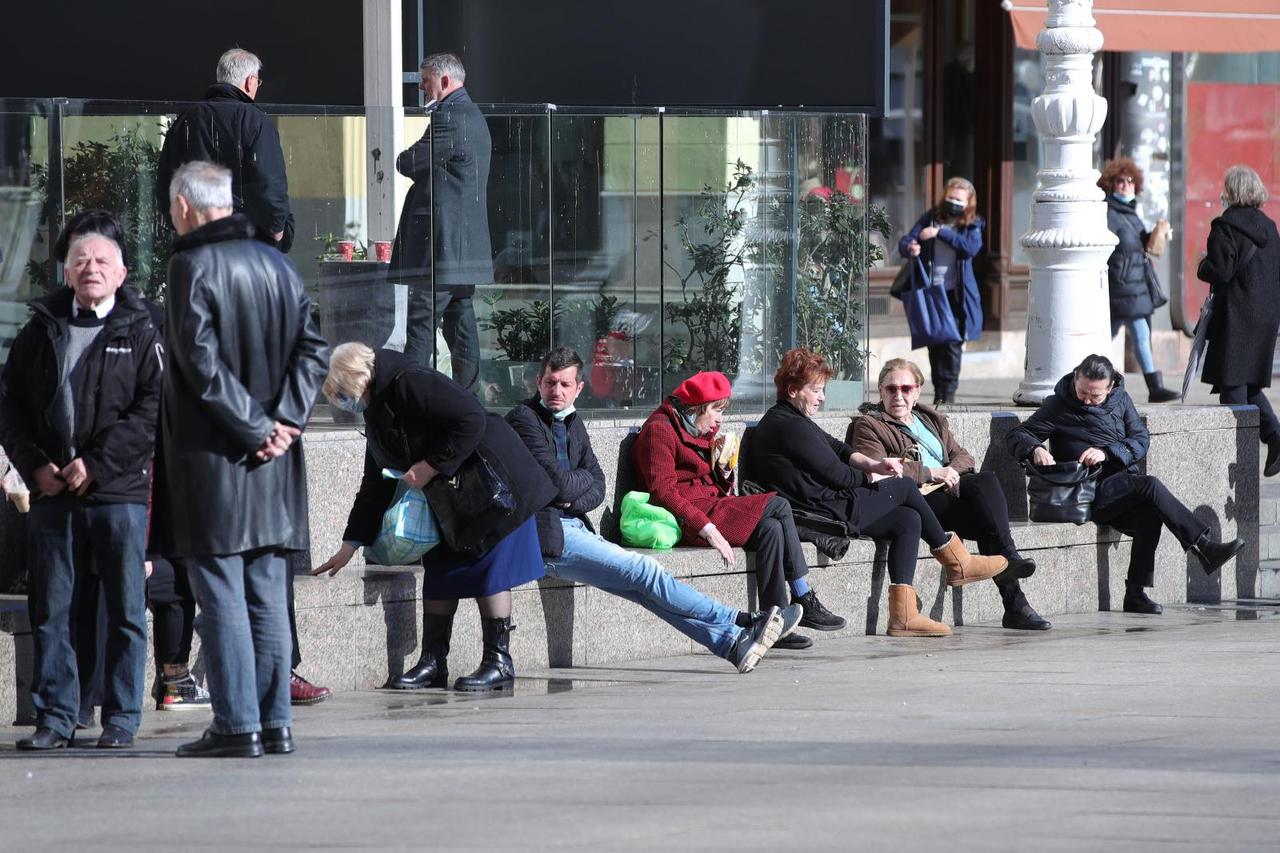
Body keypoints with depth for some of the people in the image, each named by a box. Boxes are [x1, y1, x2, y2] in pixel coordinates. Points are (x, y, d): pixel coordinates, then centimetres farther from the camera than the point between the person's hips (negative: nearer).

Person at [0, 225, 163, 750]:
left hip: (119, 491, -3)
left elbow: (154, 408, -7)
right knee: (51, 610, 4)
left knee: (124, 610, 1)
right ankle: (55, 717, 9)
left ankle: (121, 718, 7)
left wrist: (96, 464, -14)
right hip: (53, 492, 3)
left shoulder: (141, 333, 2)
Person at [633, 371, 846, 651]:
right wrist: (708, 529, -25)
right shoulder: (659, 430, -9)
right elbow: (663, 491, -18)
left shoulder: (701, 431, 21)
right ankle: (804, 599, -13)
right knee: (778, 506, -19)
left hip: (712, 506, 9)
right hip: (687, 519, -9)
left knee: (772, 529, -16)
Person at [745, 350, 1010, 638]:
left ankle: (903, 615, 0)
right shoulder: (790, 427, -18)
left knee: (908, 520, 7)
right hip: (830, 511, -11)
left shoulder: (784, 419, 17)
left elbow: (838, 449, 17)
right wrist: (870, 478, 3)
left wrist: (872, 464, -1)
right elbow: (837, 475, -16)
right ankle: (957, 561, 18)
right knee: (904, 487, 2)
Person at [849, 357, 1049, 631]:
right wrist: (930, 473, -13)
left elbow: (963, 455, 22)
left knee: (986, 480, -29)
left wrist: (953, 470, -4)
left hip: (948, 489, 6)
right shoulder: (868, 426, 8)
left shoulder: (930, 419, 29)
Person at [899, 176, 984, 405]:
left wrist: (940, 232, -18)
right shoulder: (930, 218, 8)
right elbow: (905, 242, 1)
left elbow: (971, 247, -14)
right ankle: (938, 391, 11)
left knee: (953, 343, -8)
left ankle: (949, 392, -3)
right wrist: (909, 248, -24)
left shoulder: (972, 225, 6)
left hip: (956, 293, -2)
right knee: (934, 343, 3)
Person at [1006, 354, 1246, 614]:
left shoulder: (1120, 400, 14)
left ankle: (1136, 593, -30)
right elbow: (1016, 435, 2)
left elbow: (1141, 440, 7)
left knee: (1149, 514, -31)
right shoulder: (1058, 405, 4)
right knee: (1150, 486, -29)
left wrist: (1107, 453, -12)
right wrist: (1035, 449, -21)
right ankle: (1205, 549, -29)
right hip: (1091, 493, -4)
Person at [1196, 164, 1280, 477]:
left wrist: (1203, 267, 2)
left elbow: (1219, 272, -17)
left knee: (1233, 383, -1)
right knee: (1250, 382, 15)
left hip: (1236, 315, -7)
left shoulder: (1226, 227, -13)